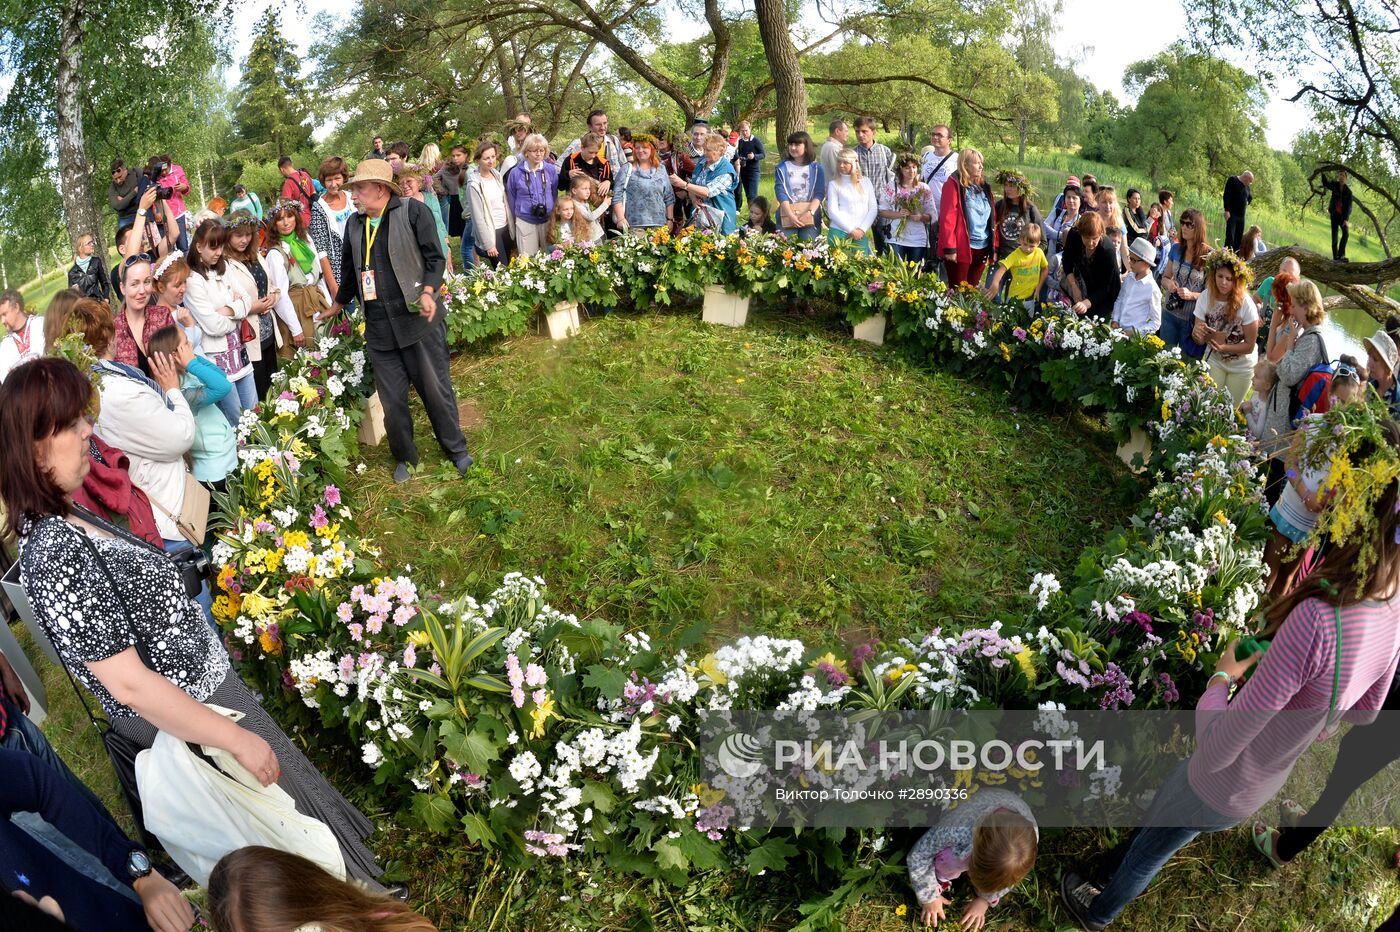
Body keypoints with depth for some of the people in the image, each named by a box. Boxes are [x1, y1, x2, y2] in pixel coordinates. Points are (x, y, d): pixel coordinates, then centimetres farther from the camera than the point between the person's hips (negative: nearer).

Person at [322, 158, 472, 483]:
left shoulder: (413, 212, -4)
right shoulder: (354, 224, 14)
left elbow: (435, 257, -5)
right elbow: (349, 270, 26)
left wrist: (428, 291, -20)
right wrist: (336, 307, 34)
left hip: (418, 319, -5)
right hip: (378, 326, 5)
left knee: (436, 389, 3)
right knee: (392, 399, 8)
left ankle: (456, 449, 22)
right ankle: (404, 457, 25)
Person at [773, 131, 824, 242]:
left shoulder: (817, 168, 6)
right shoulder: (782, 167, 6)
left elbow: (820, 193, -2)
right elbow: (780, 192, -4)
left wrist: (810, 212, -19)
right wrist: (790, 215, -18)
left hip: (811, 217, 0)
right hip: (787, 217, 0)